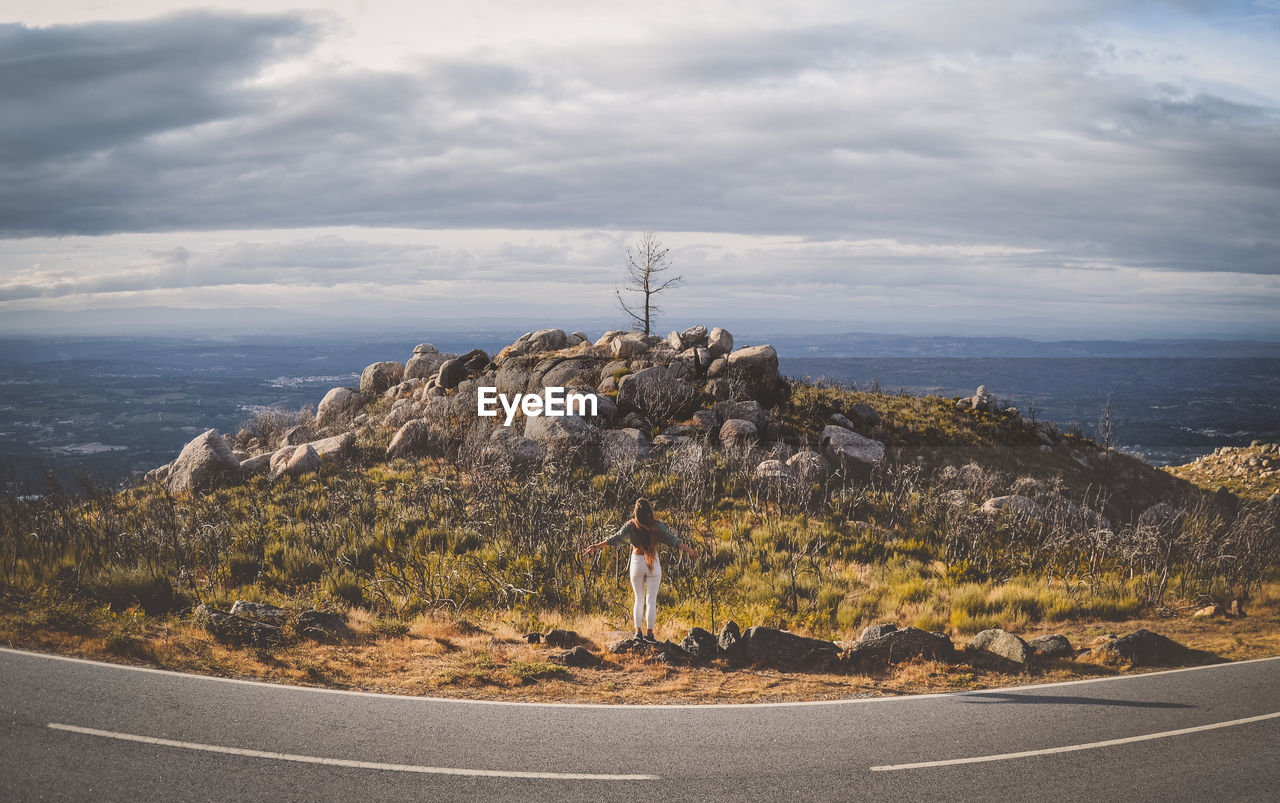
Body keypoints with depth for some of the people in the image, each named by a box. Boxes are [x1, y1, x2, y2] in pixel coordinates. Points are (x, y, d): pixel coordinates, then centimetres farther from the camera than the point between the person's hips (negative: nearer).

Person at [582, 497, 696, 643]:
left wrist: (596, 546, 7)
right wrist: (688, 549, 12)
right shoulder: (657, 526, -6)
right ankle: (649, 633, 0)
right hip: (653, 564, -1)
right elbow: (673, 539, 0)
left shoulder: (630, 526, -7)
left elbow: (613, 539, -3)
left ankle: (638, 631, 12)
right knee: (651, 600, 2)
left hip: (637, 562, 1)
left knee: (639, 599, 13)